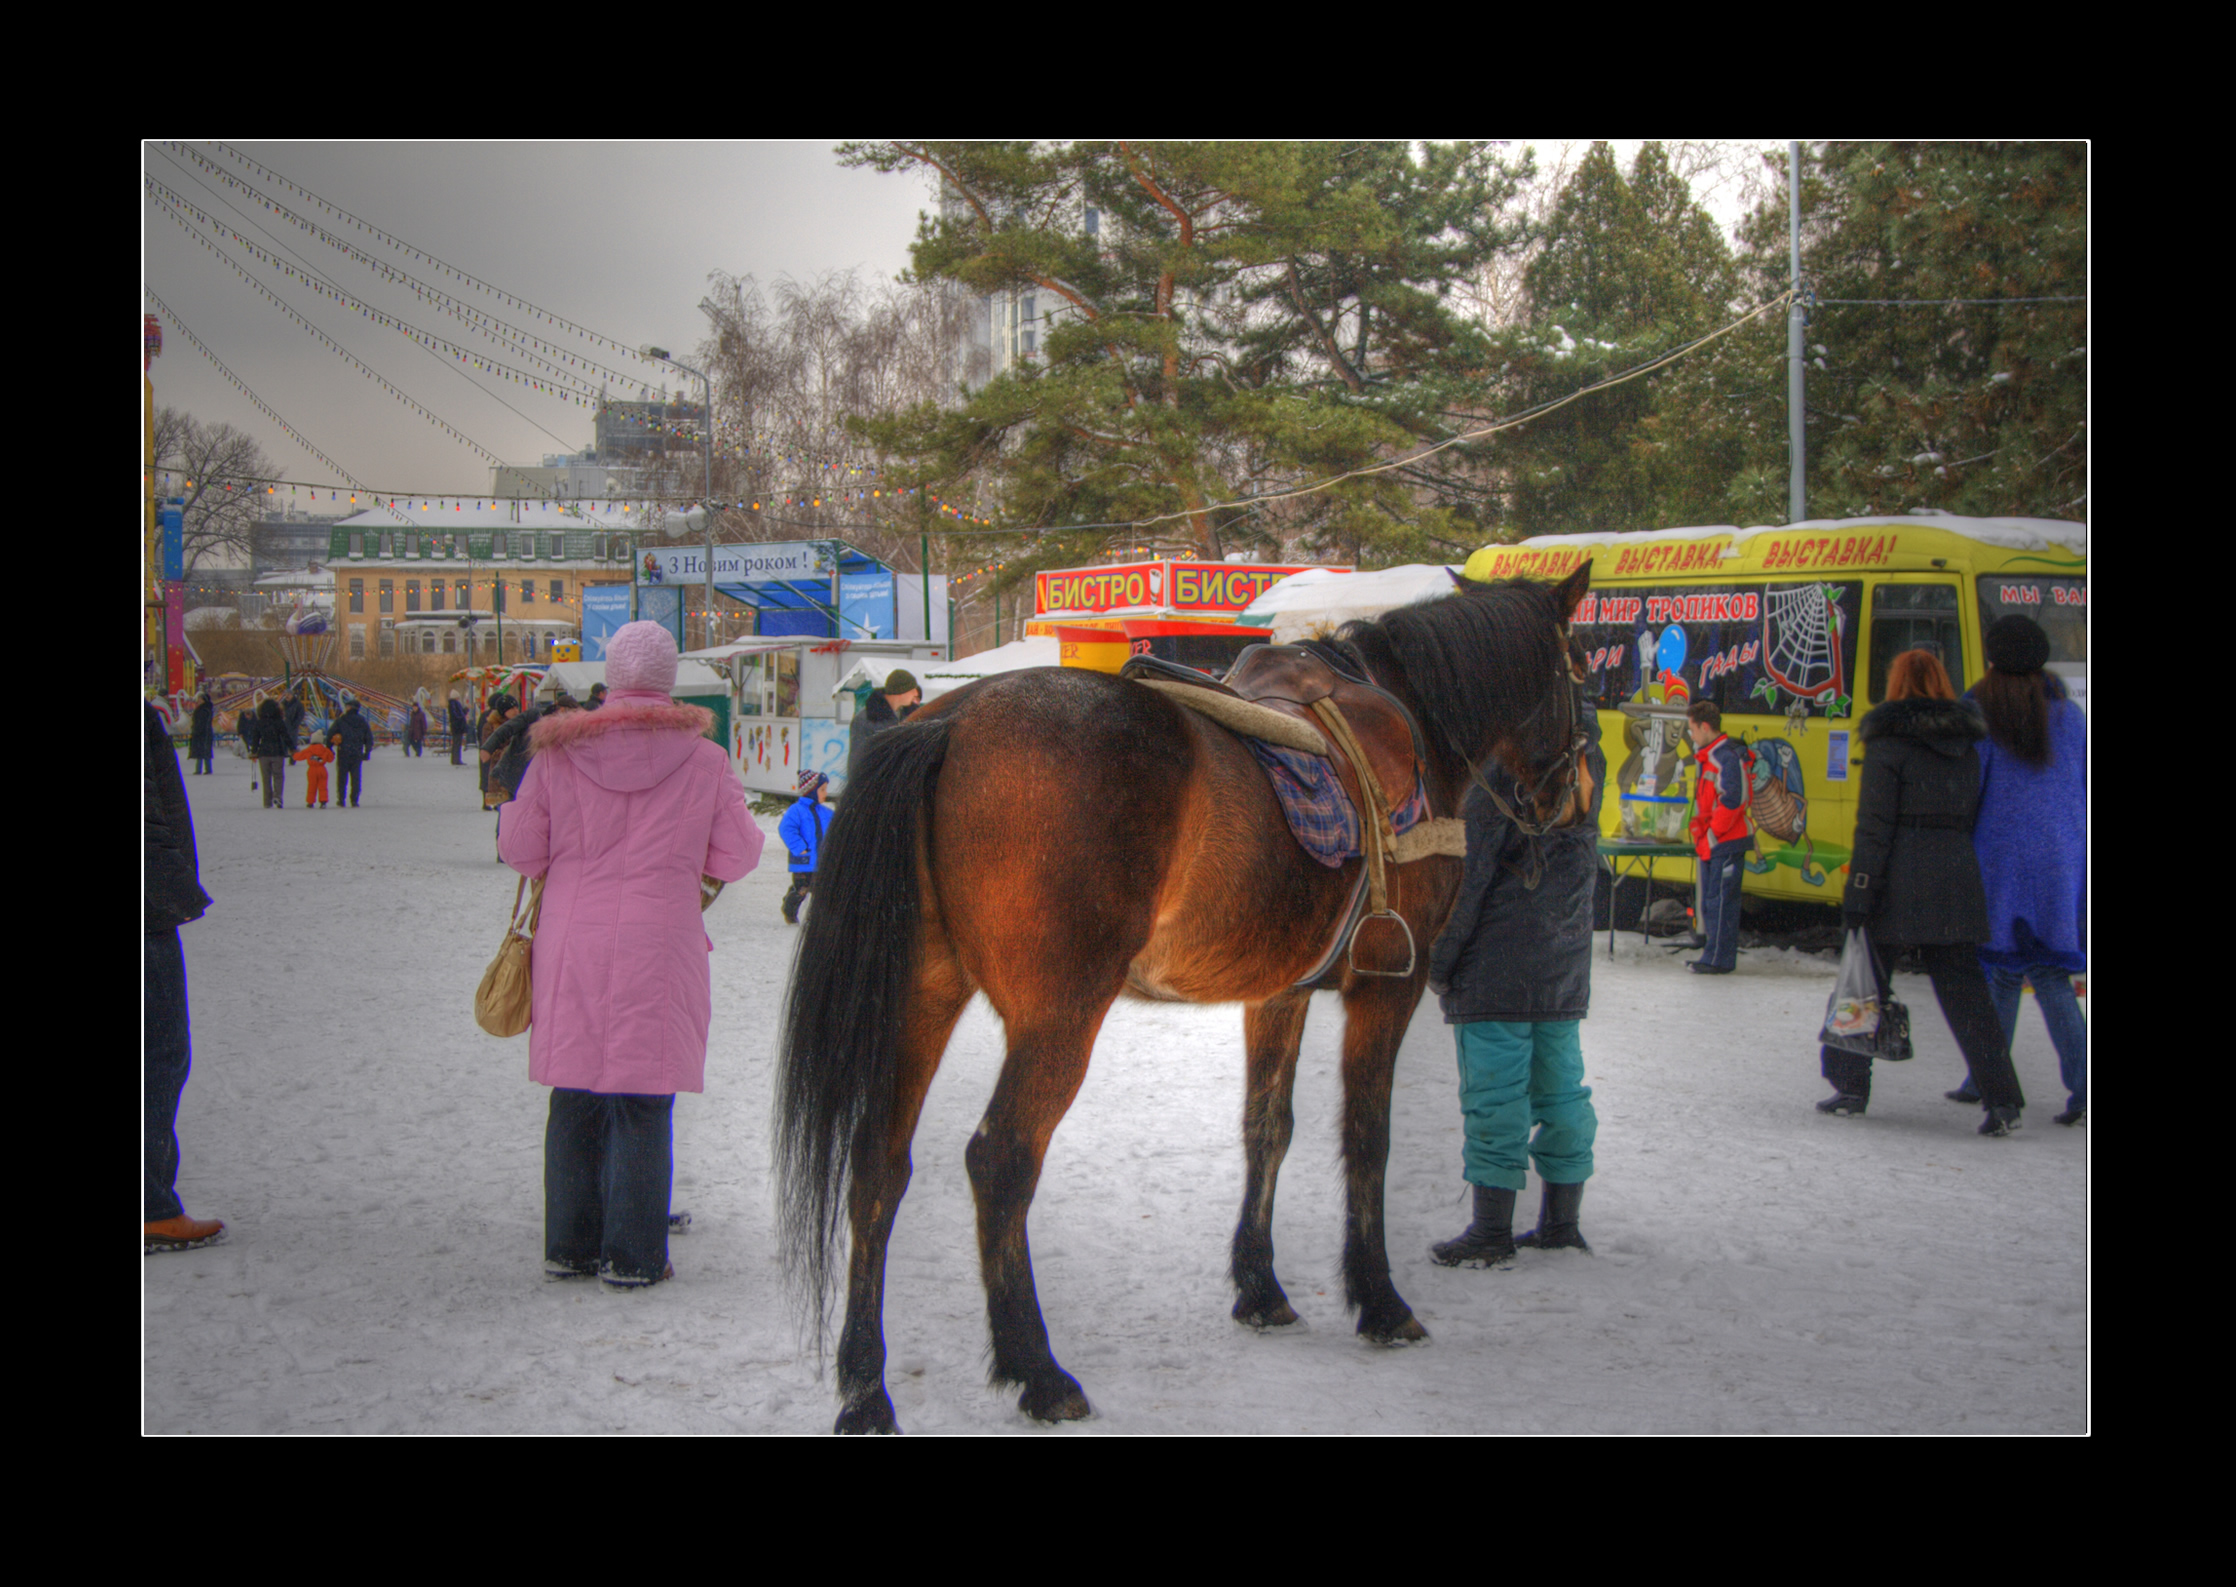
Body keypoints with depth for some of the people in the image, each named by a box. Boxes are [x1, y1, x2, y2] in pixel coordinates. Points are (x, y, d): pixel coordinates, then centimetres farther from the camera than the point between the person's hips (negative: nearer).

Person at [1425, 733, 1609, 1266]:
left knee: (1494, 1094, -1)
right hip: (1568, 962, 8)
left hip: (1498, 963, -8)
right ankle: (1562, 1222, 21)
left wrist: (1439, 957, -9)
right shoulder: (1588, 755, 7)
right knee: (1560, 1088, 14)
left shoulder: (1499, 759, -16)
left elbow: (1470, 867, -15)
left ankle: (1492, 1232, 3)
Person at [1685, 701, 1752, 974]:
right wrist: (1701, 834, 15)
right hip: (1712, 845, 10)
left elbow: (1731, 801, -21)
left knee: (1720, 901, -7)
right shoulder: (1709, 757, 17)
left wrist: (1710, 836, -17)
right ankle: (1714, 956, 17)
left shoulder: (1727, 757, -15)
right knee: (1711, 902, 12)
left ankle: (1718, 959, -4)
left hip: (1726, 844, -10)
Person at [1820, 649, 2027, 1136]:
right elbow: (1978, 817, 12)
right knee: (1965, 988, 6)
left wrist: (1858, 895, -12)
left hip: (1898, 882, -4)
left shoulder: (1889, 743, -6)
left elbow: (1873, 826, -11)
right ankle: (2002, 1100, -2)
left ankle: (1850, 1086, 12)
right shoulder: (1968, 744, 10)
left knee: (1863, 981, 9)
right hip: (1956, 883, 5)